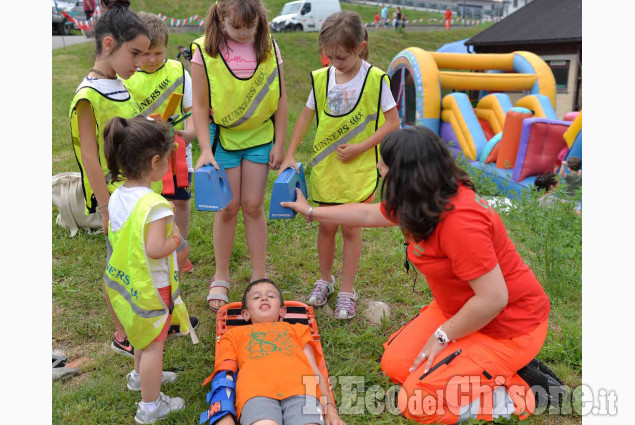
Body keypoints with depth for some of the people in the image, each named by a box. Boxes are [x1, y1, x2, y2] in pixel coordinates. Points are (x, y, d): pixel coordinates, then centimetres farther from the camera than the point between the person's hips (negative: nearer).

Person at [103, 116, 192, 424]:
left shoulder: (117, 196, -3)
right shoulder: (155, 205, -29)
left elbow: (115, 236, 8)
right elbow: (155, 249, -34)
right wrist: (174, 241, -15)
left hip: (124, 282, 8)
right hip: (150, 289, -8)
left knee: (144, 335, 30)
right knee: (154, 344, 9)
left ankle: (141, 376, 53)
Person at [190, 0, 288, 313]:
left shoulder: (269, 48, -5)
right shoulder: (204, 51, -11)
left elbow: (280, 99, 1)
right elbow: (200, 105, -8)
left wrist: (279, 144, -1)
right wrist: (205, 149, -15)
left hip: (260, 136, 1)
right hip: (222, 136, -1)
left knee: (253, 205, 3)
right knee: (228, 207, 2)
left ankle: (259, 277, 18)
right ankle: (221, 278, 21)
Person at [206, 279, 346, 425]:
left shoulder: (296, 329, 39)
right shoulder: (235, 333, 35)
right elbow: (224, 375, 18)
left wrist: (330, 408, 6)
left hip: (300, 389, 1)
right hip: (256, 391, -1)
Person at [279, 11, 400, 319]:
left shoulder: (375, 79, -10)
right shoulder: (321, 78, 1)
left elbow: (392, 122, -7)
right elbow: (306, 116, 10)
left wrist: (360, 147, -15)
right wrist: (290, 155, 6)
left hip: (358, 168, -3)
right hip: (325, 166, 3)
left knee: (351, 228, 5)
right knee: (326, 225, 12)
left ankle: (346, 291, 19)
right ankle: (325, 280, 33)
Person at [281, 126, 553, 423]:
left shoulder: (460, 220, -33)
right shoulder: (426, 199, -2)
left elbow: (493, 298, -31)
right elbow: (369, 214, 15)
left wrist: (442, 335, -17)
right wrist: (311, 212, 22)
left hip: (508, 325, -9)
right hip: (460, 310, 9)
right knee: (395, 365, 5)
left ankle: (513, 395, 3)